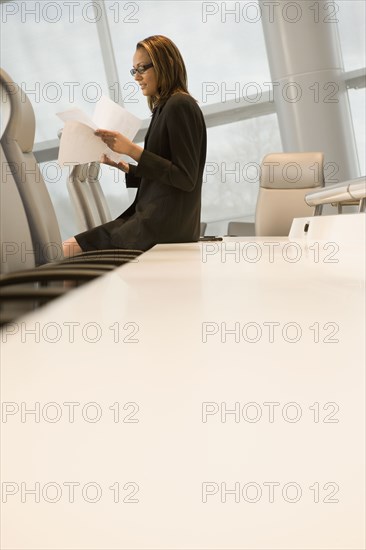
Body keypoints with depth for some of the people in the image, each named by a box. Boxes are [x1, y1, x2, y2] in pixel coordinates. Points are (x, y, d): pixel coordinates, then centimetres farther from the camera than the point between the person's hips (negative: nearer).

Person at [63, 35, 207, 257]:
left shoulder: (180, 106, -10)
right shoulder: (163, 108, 18)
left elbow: (186, 179, -17)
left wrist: (133, 150, -18)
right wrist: (125, 167, 9)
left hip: (166, 226, -9)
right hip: (151, 217, 9)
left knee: (71, 250, -12)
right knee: (70, 247, 5)